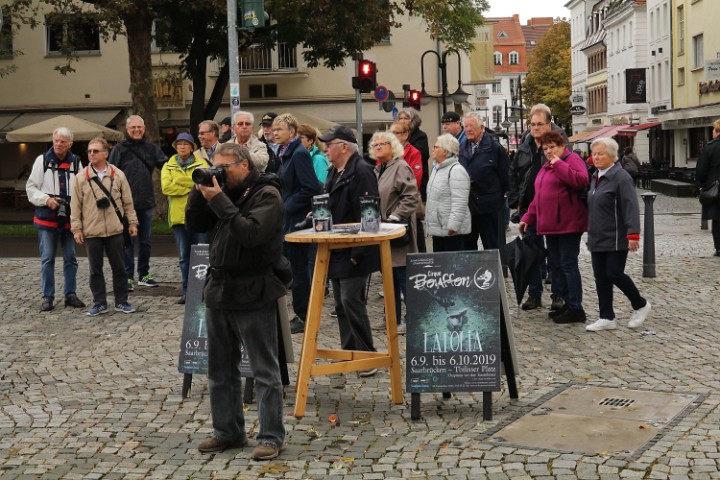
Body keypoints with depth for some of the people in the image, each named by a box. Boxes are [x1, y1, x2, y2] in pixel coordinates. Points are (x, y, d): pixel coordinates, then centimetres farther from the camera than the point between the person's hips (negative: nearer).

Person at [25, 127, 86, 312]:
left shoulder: (76, 162, 4)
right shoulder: (43, 160, -1)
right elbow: (31, 187, 1)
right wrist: (46, 199, -14)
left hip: (69, 218, 2)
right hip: (47, 218, -2)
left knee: (71, 258, 9)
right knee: (47, 259, 3)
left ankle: (70, 294, 19)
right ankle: (47, 297, 11)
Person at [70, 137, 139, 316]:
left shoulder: (118, 174, 1)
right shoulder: (81, 177, 0)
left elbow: (127, 201, 6)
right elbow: (76, 205, 2)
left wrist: (132, 222, 5)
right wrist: (76, 228, -2)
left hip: (114, 230, 0)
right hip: (91, 231, 0)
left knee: (119, 267, 7)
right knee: (95, 269, 7)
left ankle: (121, 302, 18)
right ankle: (99, 303, 17)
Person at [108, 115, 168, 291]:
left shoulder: (151, 148, 10)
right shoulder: (119, 149, 0)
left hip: (146, 203, 4)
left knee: (145, 241, 12)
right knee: (127, 241, -1)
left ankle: (144, 275, 22)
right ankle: (128, 277, 5)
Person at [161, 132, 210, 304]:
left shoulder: (201, 164, 4)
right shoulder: (168, 166, 8)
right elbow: (166, 187, -8)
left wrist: (179, 181, -14)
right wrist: (192, 188, -10)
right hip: (178, 216, 2)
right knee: (184, 256, 9)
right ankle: (187, 291, 16)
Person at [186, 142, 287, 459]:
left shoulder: (267, 194, -10)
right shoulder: (226, 191, 11)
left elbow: (250, 233, -24)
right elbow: (195, 226, 10)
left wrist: (218, 199, -21)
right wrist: (200, 191, -3)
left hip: (253, 293, -8)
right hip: (219, 289, 8)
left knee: (265, 370, 0)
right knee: (220, 370, 14)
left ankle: (271, 437, 7)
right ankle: (228, 432, 25)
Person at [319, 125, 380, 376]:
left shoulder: (361, 171, -16)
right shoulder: (334, 172, 15)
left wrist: (358, 251, -22)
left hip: (353, 254, -10)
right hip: (337, 251, 10)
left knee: (351, 301, -10)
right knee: (341, 304, 13)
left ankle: (367, 356, 0)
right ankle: (349, 353, 23)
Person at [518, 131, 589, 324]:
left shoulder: (572, 160, -6)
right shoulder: (546, 166, 20)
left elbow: (581, 181, -26)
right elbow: (538, 196, 25)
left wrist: (559, 164, -21)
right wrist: (528, 218, 20)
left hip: (568, 225, -9)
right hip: (551, 225, 9)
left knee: (568, 264, -7)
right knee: (556, 265, 12)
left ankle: (576, 308, -1)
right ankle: (567, 303, 21)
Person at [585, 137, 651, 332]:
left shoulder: (621, 177, -13)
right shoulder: (596, 177, 14)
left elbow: (631, 207, -19)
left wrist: (633, 234, -26)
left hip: (615, 239, -8)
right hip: (597, 239, 8)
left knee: (614, 274, -7)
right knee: (601, 277, 7)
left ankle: (641, 305, 16)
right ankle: (607, 318, 13)